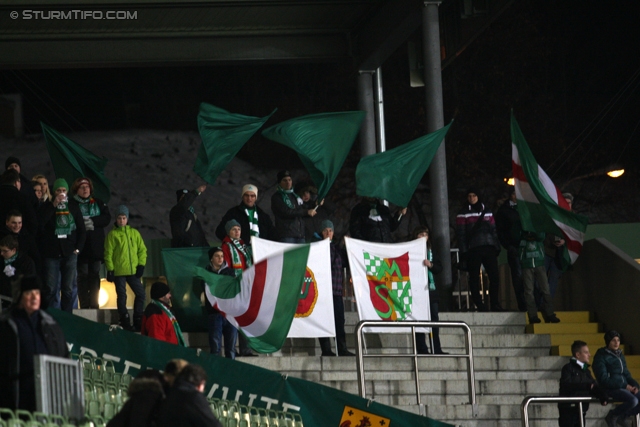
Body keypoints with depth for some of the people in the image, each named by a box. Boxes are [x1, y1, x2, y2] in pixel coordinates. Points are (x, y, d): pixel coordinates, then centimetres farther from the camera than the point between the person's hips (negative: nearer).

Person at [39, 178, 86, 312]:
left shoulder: (73, 208, 11)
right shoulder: (47, 207, 6)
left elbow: (82, 230, 13)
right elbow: (40, 223, -13)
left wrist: (78, 248, 2)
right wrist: (54, 205, -13)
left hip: (69, 254, 2)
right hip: (51, 254, -2)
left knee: (69, 289, 0)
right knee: (51, 290, -4)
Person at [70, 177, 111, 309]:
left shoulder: (98, 203, 14)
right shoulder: (72, 204, 3)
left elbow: (107, 218, 1)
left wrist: (92, 221, -11)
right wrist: (82, 224, -17)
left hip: (96, 246, 3)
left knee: (95, 275, 3)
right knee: (83, 275, -4)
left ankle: (94, 305, 6)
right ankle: (84, 306, -4)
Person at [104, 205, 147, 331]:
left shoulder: (134, 233, 10)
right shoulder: (113, 234, 0)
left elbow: (142, 249, 10)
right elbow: (108, 253, -3)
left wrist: (141, 265, 0)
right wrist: (110, 270, -8)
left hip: (133, 271, 3)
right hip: (119, 272, -3)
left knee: (140, 294, 2)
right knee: (122, 296, 1)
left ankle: (138, 321, 12)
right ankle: (125, 322, 7)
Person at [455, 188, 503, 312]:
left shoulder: (487, 211, 17)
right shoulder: (463, 214, 5)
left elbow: (494, 230, 17)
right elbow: (461, 234, 0)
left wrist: (497, 246, 8)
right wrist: (464, 252, -8)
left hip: (489, 248, 3)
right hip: (473, 249, -3)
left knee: (494, 276, -3)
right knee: (474, 278, -3)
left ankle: (495, 304, 4)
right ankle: (479, 305, 2)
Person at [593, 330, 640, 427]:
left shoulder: (620, 355, 18)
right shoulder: (601, 356, -5)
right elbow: (604, 379, -12)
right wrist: (625, 386, -16)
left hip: (624, 387, 8)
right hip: (611, 389, -8)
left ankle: (623, 416, 8)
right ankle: (612, 415, -4)